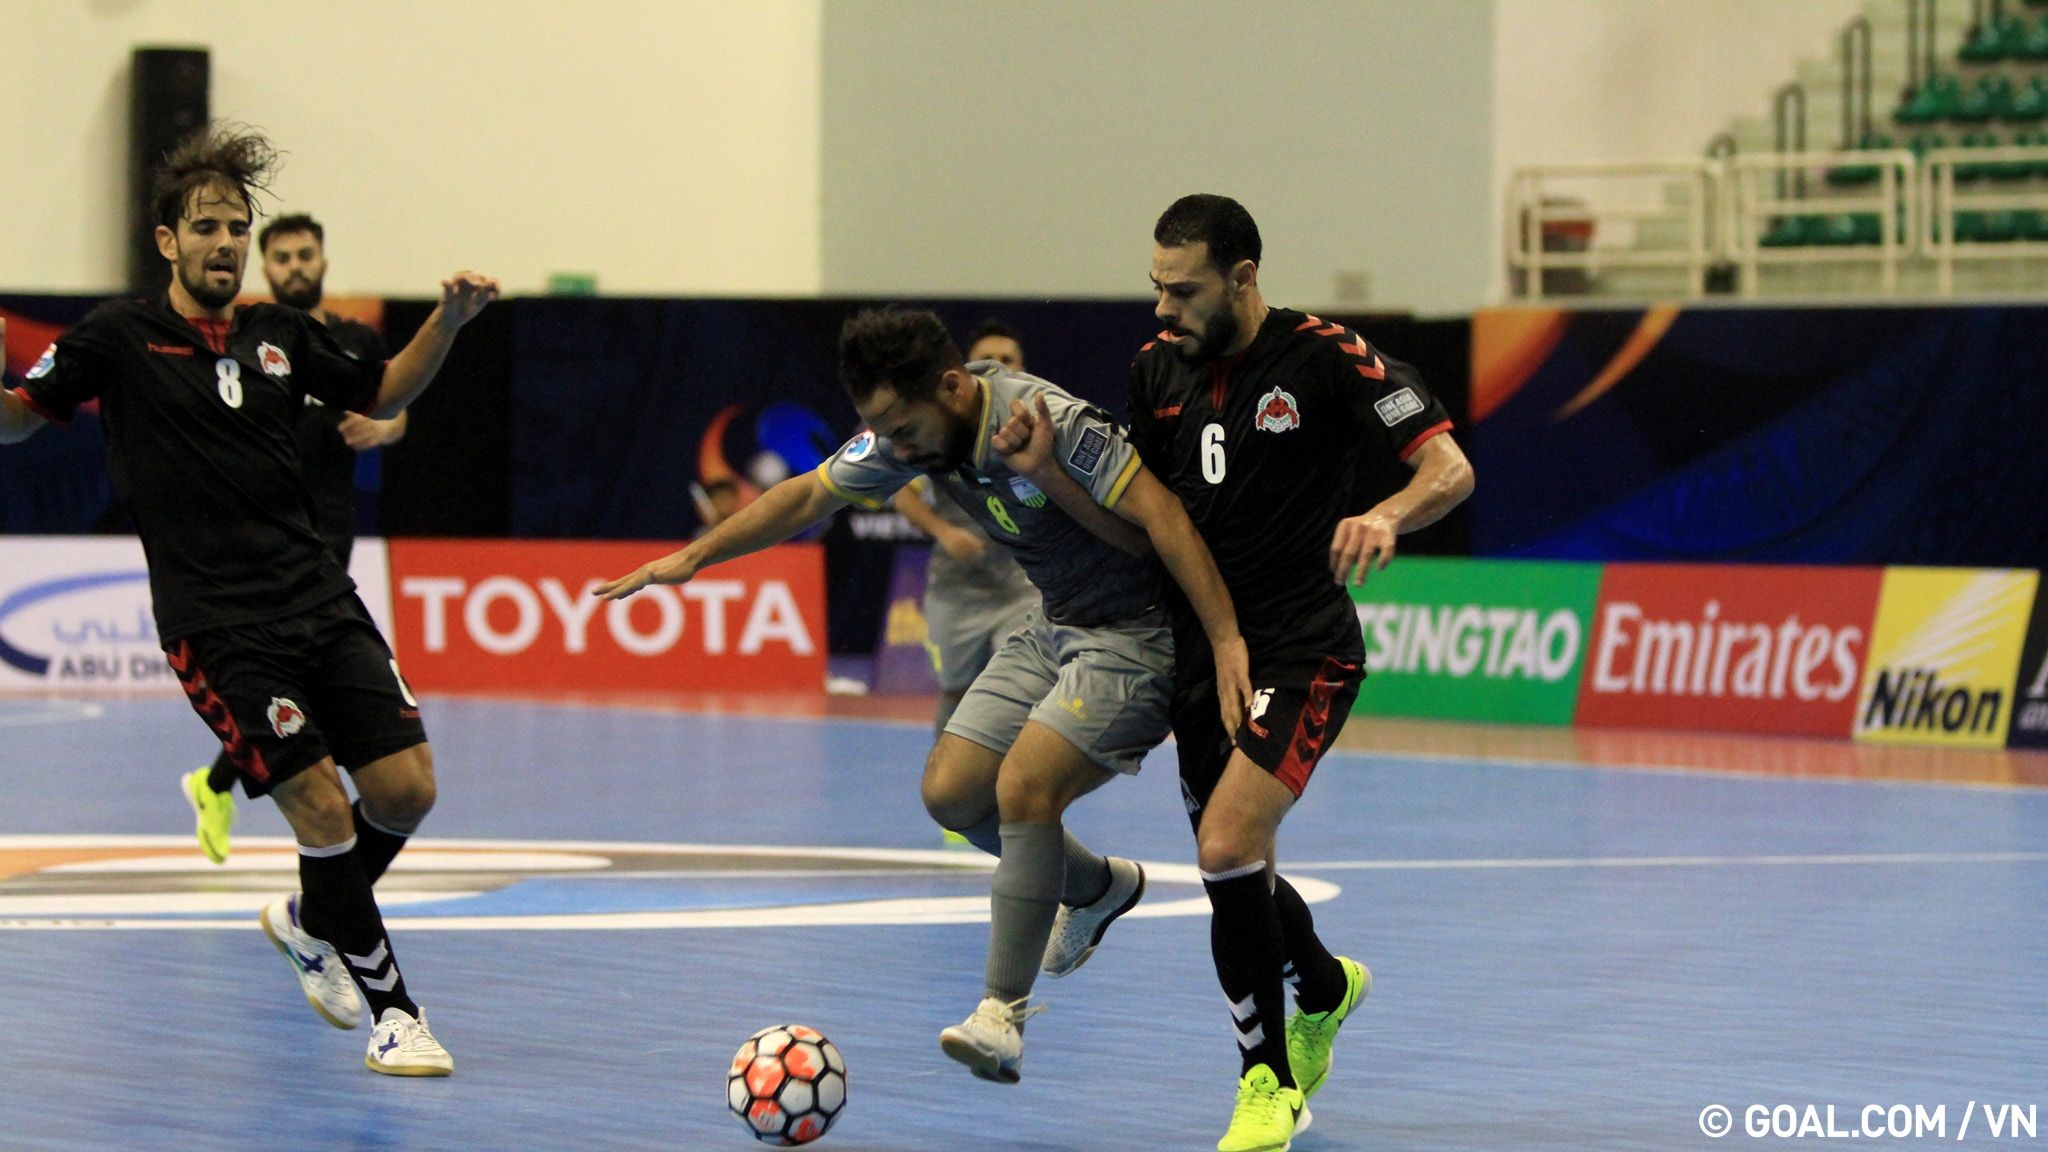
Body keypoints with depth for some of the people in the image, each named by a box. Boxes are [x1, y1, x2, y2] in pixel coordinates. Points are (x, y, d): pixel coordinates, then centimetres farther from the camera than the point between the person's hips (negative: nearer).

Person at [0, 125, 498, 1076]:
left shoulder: (281, 335, 10)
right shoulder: (120, 337, -2)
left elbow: (380, 396, 24)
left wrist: (448, 320, 10)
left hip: (319, 599, 5)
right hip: (216, 626, -5)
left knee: (405, 790, -3)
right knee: (324, 812, -13)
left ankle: (313, 922, 27)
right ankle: (392, 1010, 4)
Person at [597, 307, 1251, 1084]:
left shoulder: (1051, 420, -28)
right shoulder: (909, 431, -3)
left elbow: (1162, 513, -30)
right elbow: (809, 496, 8)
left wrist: (1227, 640, -34)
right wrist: (692, 556, 6)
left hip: (1132, 633, -9)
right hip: (1053, 627, 9)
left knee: (1022, 788, -23)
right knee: (951, 792, 5)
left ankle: (1002, 1018, -19)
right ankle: (1097, 888, 31)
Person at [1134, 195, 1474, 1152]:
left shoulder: (1326, 360, -13)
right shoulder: (1161, 366, 5)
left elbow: (1450, 467, -15)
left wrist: (1387, 517, -34)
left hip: (1301, 652, -6)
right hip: (1201, 645, 6)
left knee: (1227, 847, -21)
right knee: (1233, 871, 15)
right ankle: (1323, 986, 49)